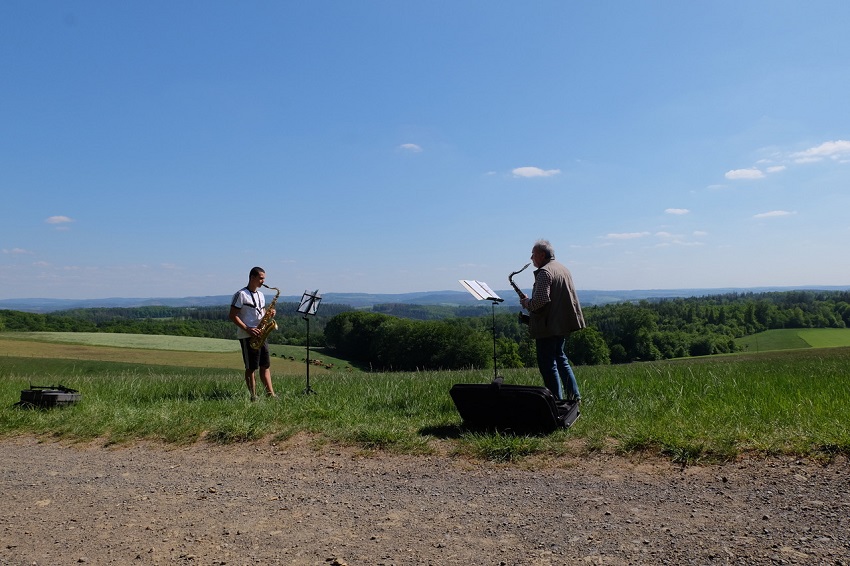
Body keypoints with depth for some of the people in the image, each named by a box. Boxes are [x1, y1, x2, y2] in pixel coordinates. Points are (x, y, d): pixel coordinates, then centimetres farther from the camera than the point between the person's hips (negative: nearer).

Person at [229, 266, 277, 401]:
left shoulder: (261, 295, 16)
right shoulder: (241, 294, -8)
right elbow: (232, 316, -12)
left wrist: (269, 314, 0)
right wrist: (248, 329, -21)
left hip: (260, 335, 8)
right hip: (247, 337, -8)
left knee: (265, 366, 7)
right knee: (251, 368, -3)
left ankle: (271, 394, 10)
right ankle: (253, 397, 3)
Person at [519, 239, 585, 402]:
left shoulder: (544, 272, -16)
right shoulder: (564, 269, 14)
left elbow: (541, 300, -27)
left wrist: (526, 302, -8)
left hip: (548, 326, -10)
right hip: (564, 323, 10)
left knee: (547, 363, -2)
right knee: (560, 357, 21)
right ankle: (573, 395, 21)